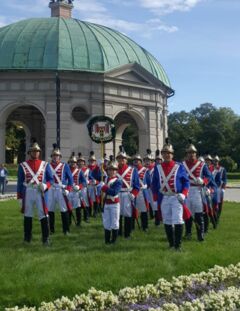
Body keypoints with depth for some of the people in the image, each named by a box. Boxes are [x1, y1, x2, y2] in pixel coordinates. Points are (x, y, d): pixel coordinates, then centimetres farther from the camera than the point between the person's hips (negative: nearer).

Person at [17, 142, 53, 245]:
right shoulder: (23, 165, 6)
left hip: (41, 192, -1)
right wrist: (19, 197, 3)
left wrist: (45, 186, -14)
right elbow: (20, 182, 6)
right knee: (27, 216, 9)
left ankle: (45, 239, 2)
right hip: (27, 193, 1)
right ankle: (27, 238, 21)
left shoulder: (45, 165, 7)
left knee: (44, 215, -4)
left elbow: (51, 179, 7)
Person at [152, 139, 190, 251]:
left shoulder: (179, 166, 2)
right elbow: (154, 184, 13)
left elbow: (186, 181, 3)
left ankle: (178, 245, 1)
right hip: (164, 198, 3)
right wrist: (156, 198, 7)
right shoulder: (158, 168, 8)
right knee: (167, 222, 8)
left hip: (176, 197, -3)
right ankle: (171, 244, 21)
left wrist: (183, 194, -11)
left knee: (178, 221, -8)